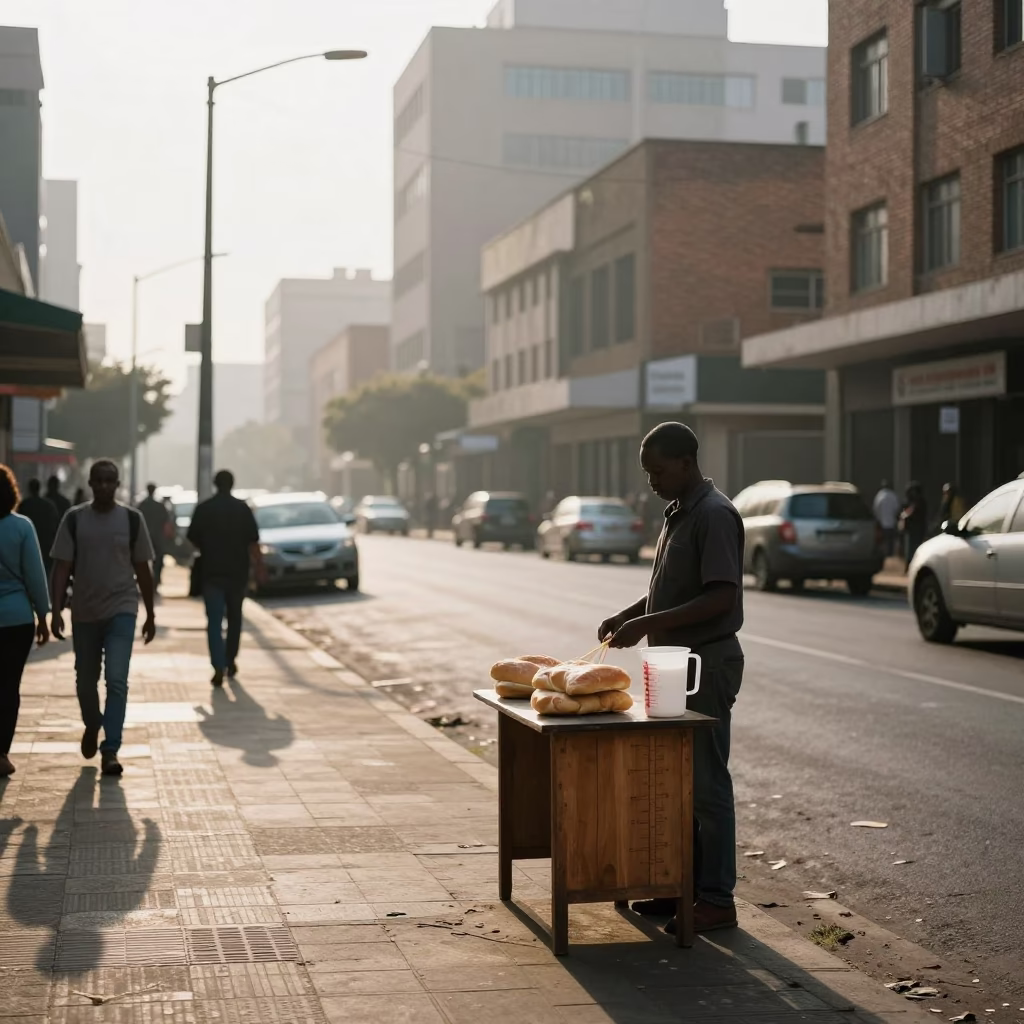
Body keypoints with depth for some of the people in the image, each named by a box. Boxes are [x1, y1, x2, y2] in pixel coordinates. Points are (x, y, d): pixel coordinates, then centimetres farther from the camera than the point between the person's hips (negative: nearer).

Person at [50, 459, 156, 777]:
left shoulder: (132, 519, -1)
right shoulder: (74, 519, 0)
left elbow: (142, 569, 5)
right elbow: (62, 567, -2)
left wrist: (150, 615, 8)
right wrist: (57, 610, -12)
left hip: (122, 610, -2)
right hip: (84, 612, 2)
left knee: (117, 680, -13)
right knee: (86, 681, 14)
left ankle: (110, 751, -11)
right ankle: (92, 727, 43)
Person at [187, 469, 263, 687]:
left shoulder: (203, 509, -2)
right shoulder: (243, 508, -3)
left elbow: (193, 540, 4)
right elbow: (253, 543, -6)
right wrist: (259, 567, 0)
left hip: (211, 573, -1)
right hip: (237, 573, 1)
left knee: (214, 621, -2)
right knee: (234, 618, 18)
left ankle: (219, 667, -14)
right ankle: (230, 661, 24)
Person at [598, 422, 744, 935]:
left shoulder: (714, 515, -17)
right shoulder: (677, 513, 14)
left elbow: (721, 596, -24)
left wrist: (650, 623, -24)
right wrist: (627, 616, 7)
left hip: (708, 663, -10)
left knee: (707, 782, -5)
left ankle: (717, 900, 1)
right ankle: (686, 885, 22)